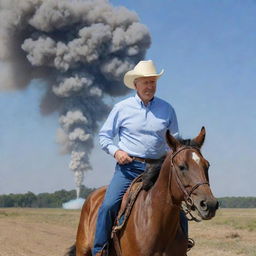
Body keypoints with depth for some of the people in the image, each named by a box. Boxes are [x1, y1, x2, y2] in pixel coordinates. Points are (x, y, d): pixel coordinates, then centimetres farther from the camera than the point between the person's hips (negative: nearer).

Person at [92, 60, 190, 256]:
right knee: (108, 205, -21)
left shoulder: (167, 109, 10)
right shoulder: (122, 108, 5)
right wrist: (116, 151, -8)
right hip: (129, 167, -2)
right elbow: (104, 136, 11)